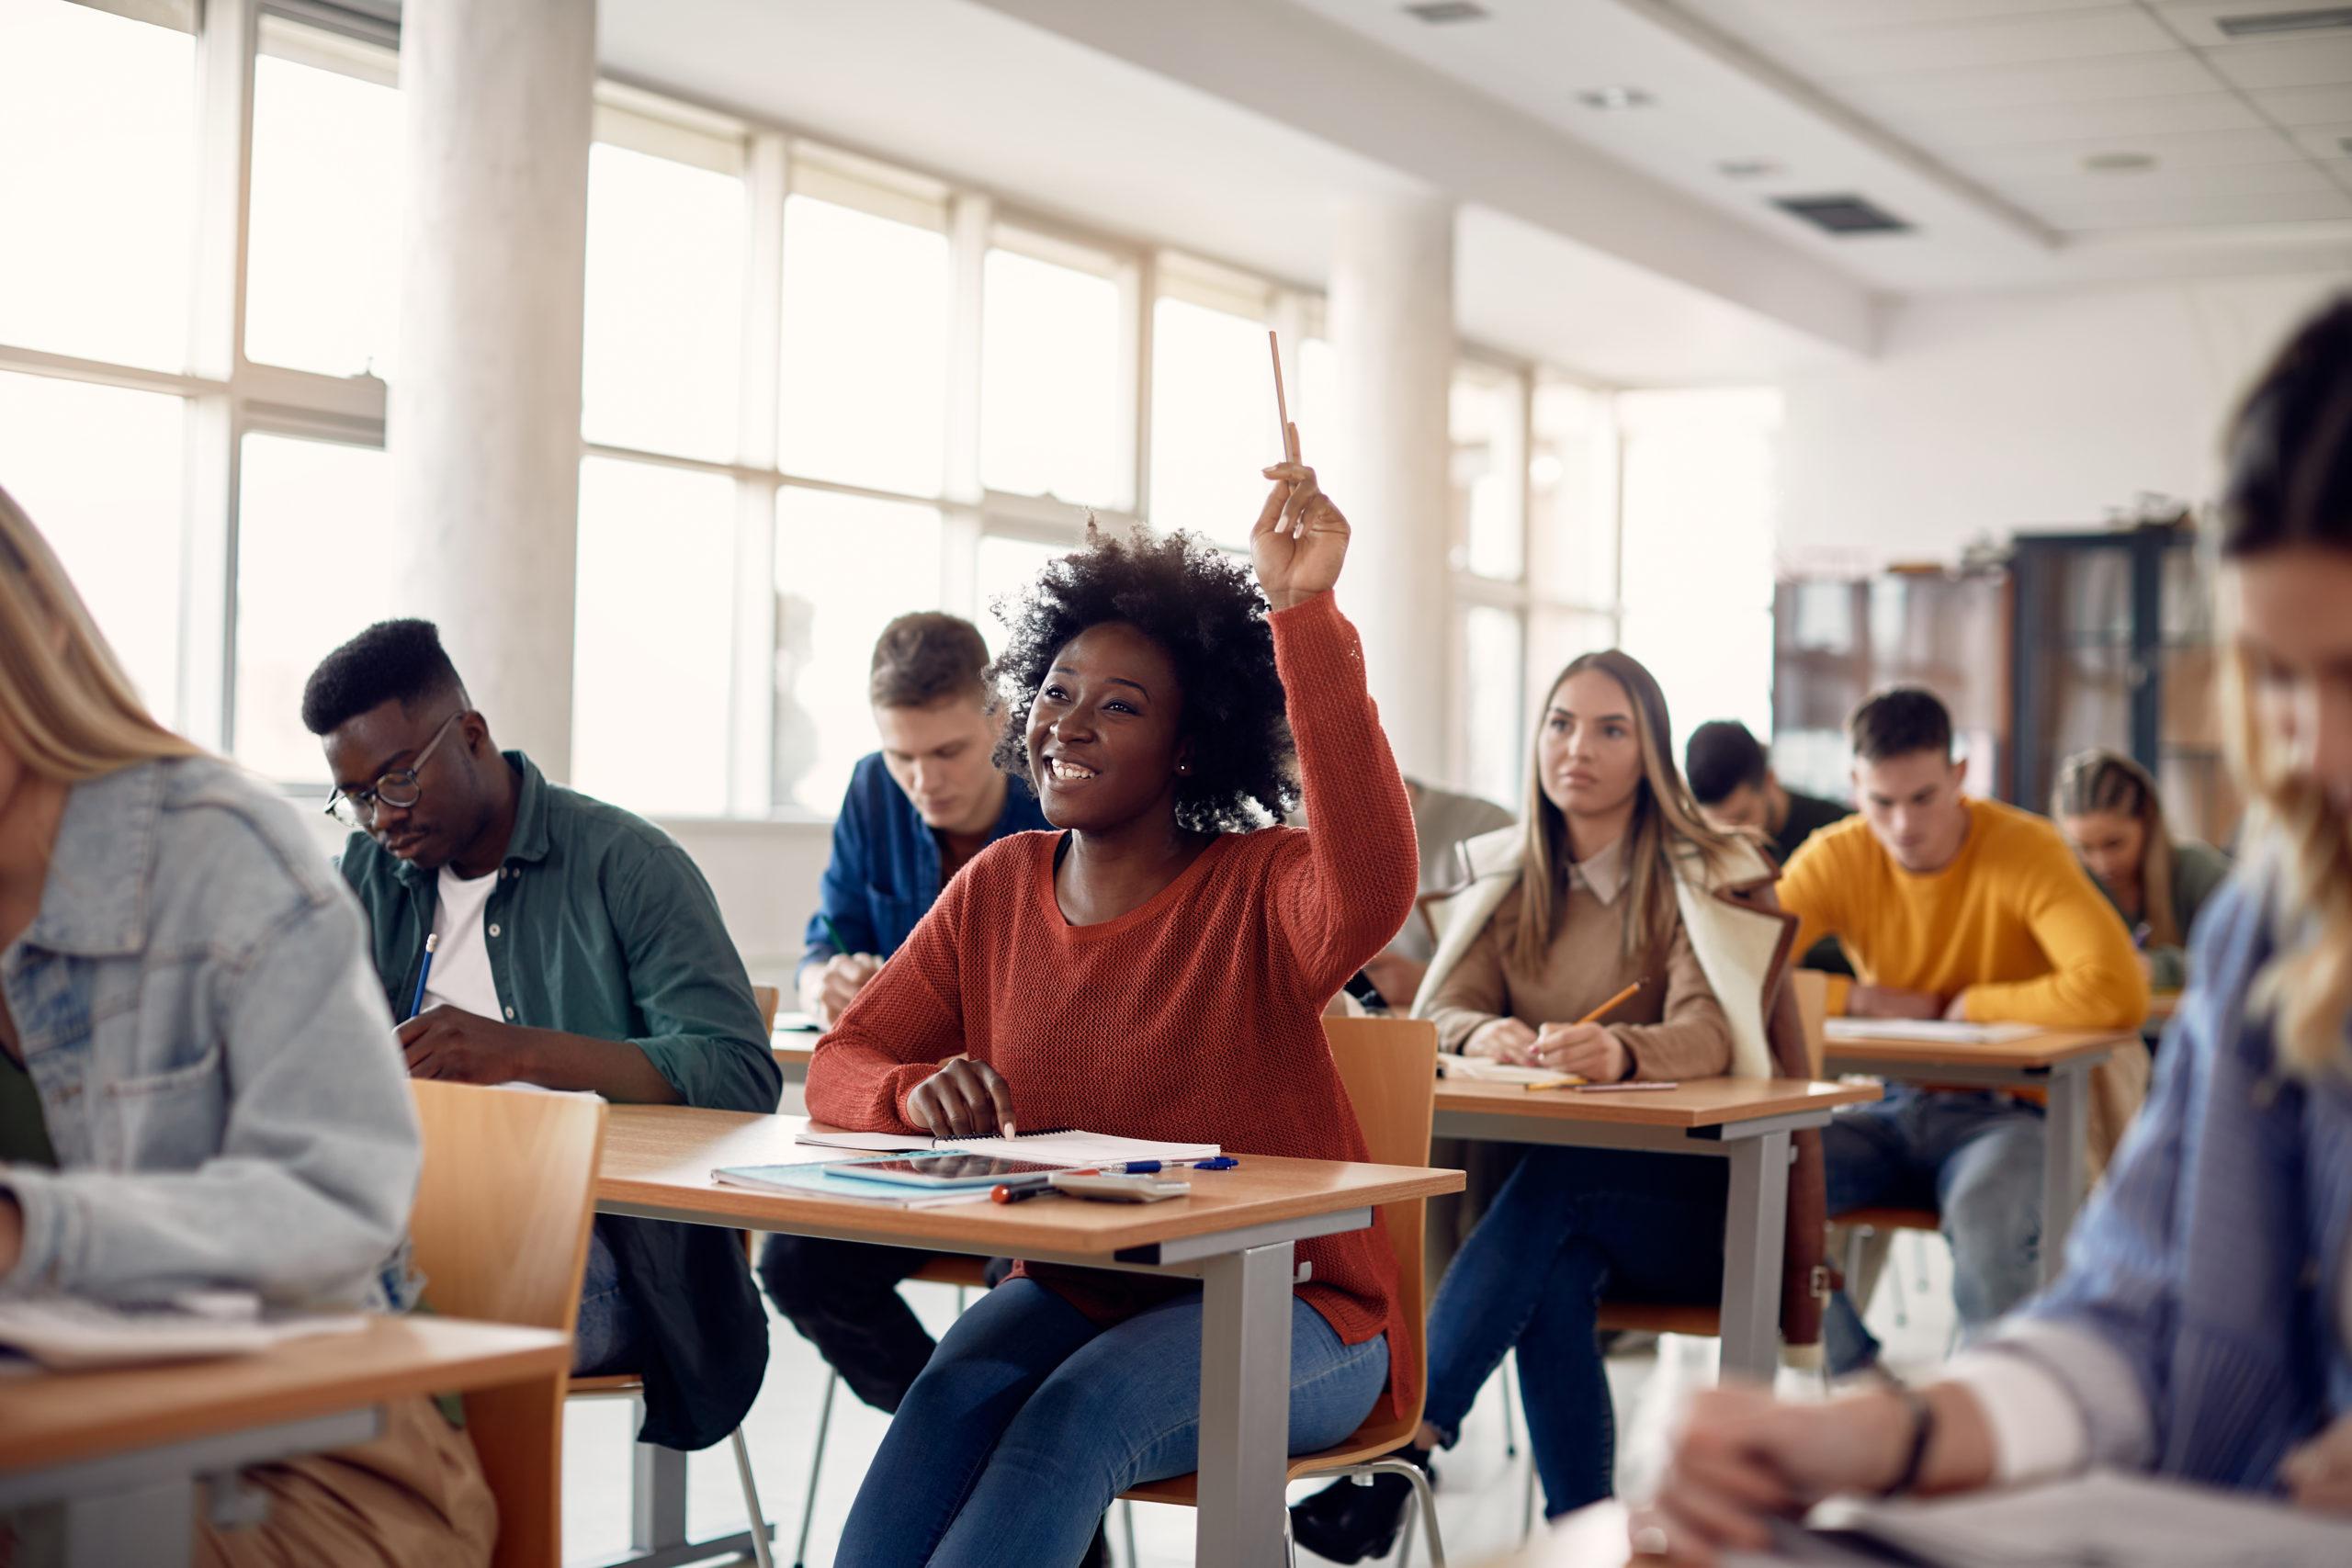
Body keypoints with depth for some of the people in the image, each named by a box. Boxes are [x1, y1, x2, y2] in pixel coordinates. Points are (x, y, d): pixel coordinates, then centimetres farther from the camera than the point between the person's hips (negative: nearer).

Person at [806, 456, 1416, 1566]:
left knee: (1081, 1408, -32)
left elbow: (1371, 893, -35)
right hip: (1069, 1295, 4)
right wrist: (915, 1093, -19)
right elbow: (841, 1067, 7)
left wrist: (1304, 615, -39)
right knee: (949, 1400, -28)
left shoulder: (1259, 891, -10)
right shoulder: (999, 890, 6)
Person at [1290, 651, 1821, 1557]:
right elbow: (1440, 1014, 0)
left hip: (1691, 1198, -3)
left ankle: (1406, 1443, -40)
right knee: (1557, 1273, -32)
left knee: (1551, 1181, -34)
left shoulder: (1705, 877, -5)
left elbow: (1707, 1032, -21)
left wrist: (1621, 1052, -45)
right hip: (1552, 1186, 4)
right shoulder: (1509, 876, 10)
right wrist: (1487, 1037, -26)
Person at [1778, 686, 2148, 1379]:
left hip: (2005, 1111, -4)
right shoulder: (1837, 858, -1)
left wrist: (1968, 1005, -16)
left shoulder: (2026, 851, -13)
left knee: (1984, 1216, -38)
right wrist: (1864, 999, -17)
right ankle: (1863, 1381, -6)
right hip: (1892, 1109, 4)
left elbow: (2119, 993, -27)